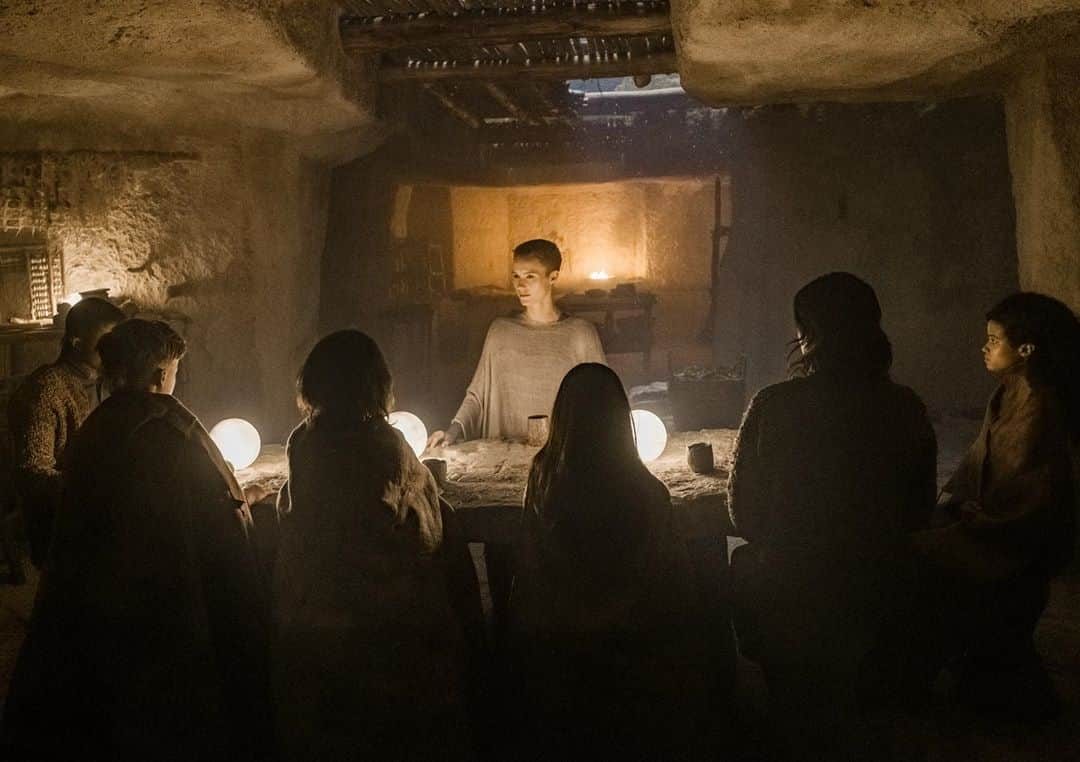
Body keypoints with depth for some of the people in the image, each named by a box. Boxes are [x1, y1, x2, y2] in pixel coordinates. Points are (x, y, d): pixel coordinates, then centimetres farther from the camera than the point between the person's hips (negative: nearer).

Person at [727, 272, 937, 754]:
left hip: (790, 593, -3)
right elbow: (919, 514, 3)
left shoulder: (772, 406, -20)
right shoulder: (906, 408, -9)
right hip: (880, 589, 3)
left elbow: (744, 512, -11)